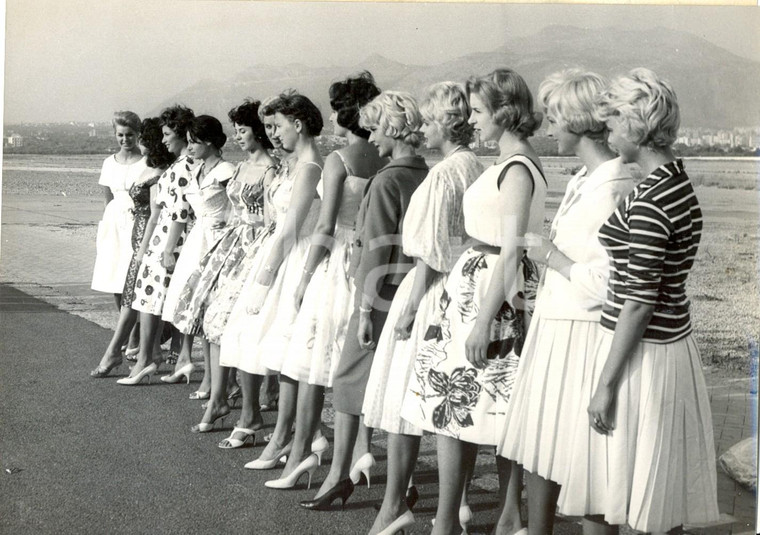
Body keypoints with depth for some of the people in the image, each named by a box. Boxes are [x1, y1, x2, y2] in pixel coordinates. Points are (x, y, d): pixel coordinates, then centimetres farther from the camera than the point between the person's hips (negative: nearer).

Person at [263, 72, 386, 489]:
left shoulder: (338, 159, -10)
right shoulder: (383, 161, 6)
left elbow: (325, 226, -12)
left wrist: (304, 277, -5)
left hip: (335, 261, -6)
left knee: (311, 362, 1)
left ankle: (299, 455, 4)